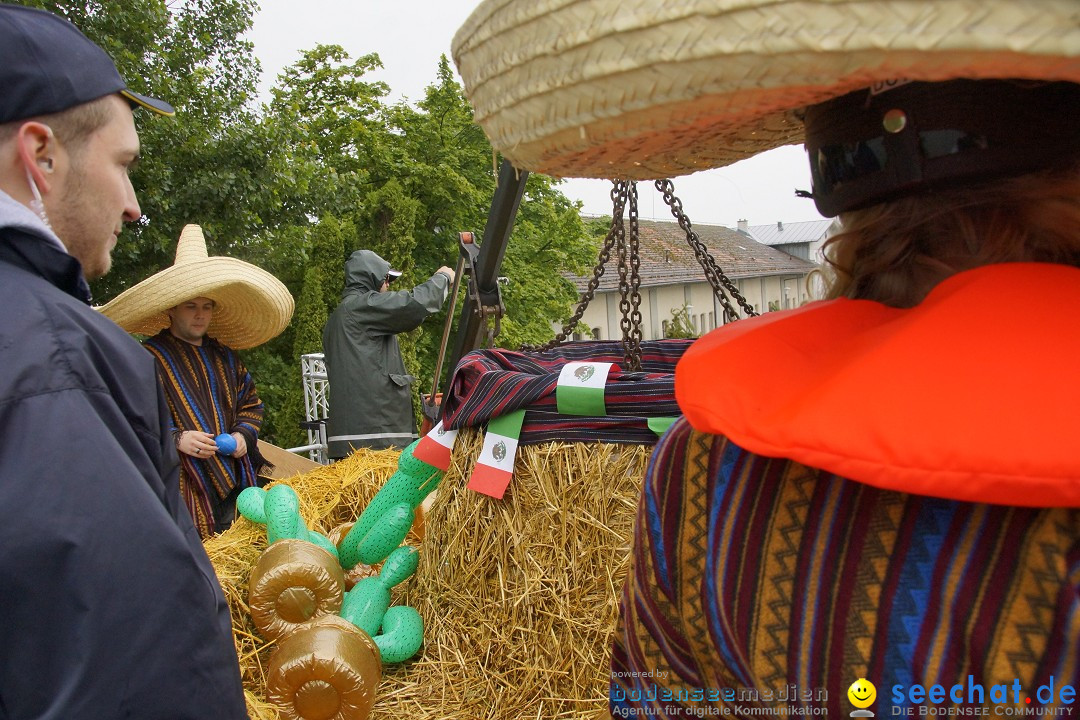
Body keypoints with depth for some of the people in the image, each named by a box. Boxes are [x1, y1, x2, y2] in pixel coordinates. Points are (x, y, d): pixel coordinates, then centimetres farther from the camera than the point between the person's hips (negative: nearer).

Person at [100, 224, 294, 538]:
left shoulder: (225, 356, 17)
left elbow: (251, 404, 25)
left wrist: (243, 434, 6)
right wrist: (175, 439, -18)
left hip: (235, 484, 6)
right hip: (183, 488, -6)